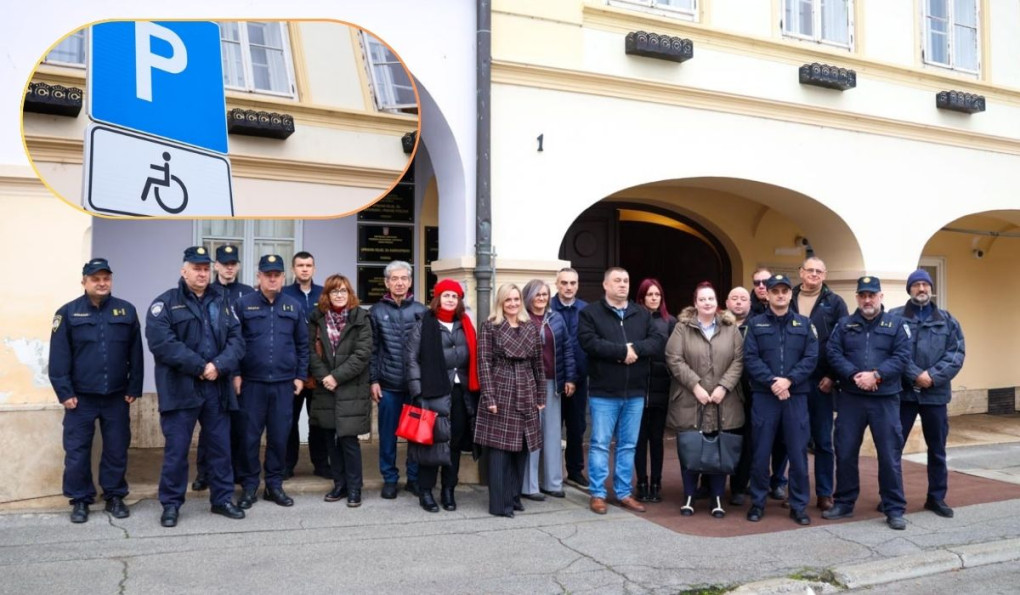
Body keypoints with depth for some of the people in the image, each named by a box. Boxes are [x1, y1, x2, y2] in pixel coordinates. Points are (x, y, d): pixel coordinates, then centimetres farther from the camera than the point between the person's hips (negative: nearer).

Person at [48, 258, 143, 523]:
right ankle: (80, 500, 18)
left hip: (117, 397, 1)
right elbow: (59, 357, -3)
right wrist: (64, 392, -8)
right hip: (81, 397, -1)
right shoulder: (68, 313, -1)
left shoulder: (126, 311, 4)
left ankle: (115, 496, 22)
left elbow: (135, 354, 5)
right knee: (77, 451, 4)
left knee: (117, 450, 8)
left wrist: (134, 389, 2)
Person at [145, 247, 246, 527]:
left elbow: (236, 339, 4)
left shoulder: (221, 303, 13)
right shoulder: (165, 303, -1)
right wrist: (200, 367, -17)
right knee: (176, 450, 3)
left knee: (221, 447, 10)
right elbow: (162, 343, -15)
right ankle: (171, 504, 16)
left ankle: (222, 499, 22)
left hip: (217, 388, 4)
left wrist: (219, 365, -14)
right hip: (180, 388, -4)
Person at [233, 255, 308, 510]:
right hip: (252, 382, -2)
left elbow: (303, 344, 10)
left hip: (284, 383, 2)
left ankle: (275, 485, 20)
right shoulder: (243, 304, 0)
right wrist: (235, 374, -6)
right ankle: (249, 486, 16)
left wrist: (301, 376, 6)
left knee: (279, 436, 7)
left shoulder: (294, 306, 7)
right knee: (250, 437, 4)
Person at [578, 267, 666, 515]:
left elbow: (658, 340, -1)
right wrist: (622, 350, -18)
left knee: (628, 445, 12)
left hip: (635, 393, 4)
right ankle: (597, 494, 13)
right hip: (603, 392, -4)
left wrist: (635, 347, -18)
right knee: (600, 444, 3)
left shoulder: (642, 314, 10)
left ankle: (624, 493, 23)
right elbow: (590, 342, -18)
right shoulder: (590, 313, -2)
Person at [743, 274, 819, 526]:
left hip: (796, 396, 1)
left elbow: (811, 358, -1)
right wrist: (771, 382, -16)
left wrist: (789, 380, -14)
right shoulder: (755, 324, 6)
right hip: (764, 395, -1)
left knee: (798, 453, 4)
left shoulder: (805, 324, 9)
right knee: (760, 452, 4)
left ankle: (799, 505, 16)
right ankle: (758, 503, 16)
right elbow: (750, 359, -4)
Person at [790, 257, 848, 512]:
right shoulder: (787, 301, 7)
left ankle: (824, 494, 15)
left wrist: (833, 376, -8)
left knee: (823, 441, 6)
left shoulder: (835, 303, 4)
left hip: (822, 381, -1)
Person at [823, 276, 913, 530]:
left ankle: (894, 509, 12)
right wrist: (855, 375, -16)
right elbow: (833, 353, -2)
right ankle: (844, 503, 20)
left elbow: (902, 357, -5)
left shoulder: (896, 324, 6)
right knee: (845, 452, 7)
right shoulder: (844, 324, 9)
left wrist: (876, 375, -17)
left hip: (885, 399, -1)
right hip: (850, 398, 1)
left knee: (890, 455, 2)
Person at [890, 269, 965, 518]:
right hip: (902, 392, -3)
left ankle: (936, 497, 25)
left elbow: (957, 353, -1)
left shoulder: (947, 320, 9)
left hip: (936, 394, 3)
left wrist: (933, 376, -14)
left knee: (937, 448, 12)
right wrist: (916, 375, -18)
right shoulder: (894, 318, -2)